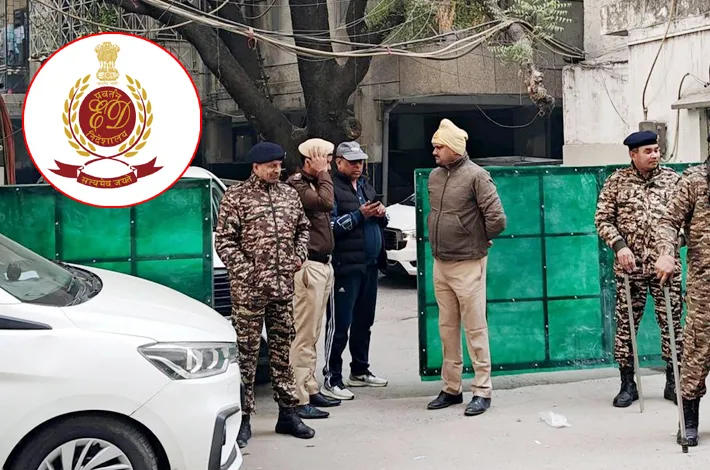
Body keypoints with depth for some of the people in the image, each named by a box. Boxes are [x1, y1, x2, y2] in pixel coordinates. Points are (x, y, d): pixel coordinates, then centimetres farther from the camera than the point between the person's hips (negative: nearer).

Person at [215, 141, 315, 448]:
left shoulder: (289, 194, 12)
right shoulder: (236, 196, -4)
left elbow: (303, 228, 23)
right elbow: (224, 240, -8)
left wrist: (299, 255, 6)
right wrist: (246, 271, -15)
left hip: (284, 286, 5)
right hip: (249, 288, -5)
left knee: (283, 348, 11)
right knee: (246, 351, -1)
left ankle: (287, 412, 19)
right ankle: (243, 417, 5)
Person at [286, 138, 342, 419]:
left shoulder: (314, 183, 18)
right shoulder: (296, 184, -11)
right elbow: (326, 202, -24)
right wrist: (323, 174, -13)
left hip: (323, 263, 10)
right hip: (309, 266, -10)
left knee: (312, 334, 15)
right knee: (303, 334, -9)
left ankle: (311, 389, 23)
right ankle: (299, 399, -7)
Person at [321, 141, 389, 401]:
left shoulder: (365, 186, 19)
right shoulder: (332, 187, -7)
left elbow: (380, 222, 26)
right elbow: (329, 226, -15)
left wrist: (381, 214, 4)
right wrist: (359, 215, -18)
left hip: (370, 264, 8)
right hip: (346, 265, -8)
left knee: (364, 321, 15)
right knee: (339, 324, -7)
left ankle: (360, 371, 27)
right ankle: (332, 379, -3)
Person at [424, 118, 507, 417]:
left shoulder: (475, 176, -13)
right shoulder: (434, 176, 9)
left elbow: (497, 218, -16)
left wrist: (480, 240, -2)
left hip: (467, 264, -7)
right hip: (440, 263, 7)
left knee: (475, 328, -2)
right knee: (447, 329, 12)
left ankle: (482, 391, 5)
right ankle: (451, 389, 21)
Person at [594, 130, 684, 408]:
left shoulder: (673, 179, 5)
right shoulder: (616, 181, 3)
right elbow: (602, 219, 3)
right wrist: (619, 245, -11)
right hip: (629, 267, -1)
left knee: (671, 323, 3)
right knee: (625, 325, 3)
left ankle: (673, 382, 16)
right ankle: (627, 385, 13)